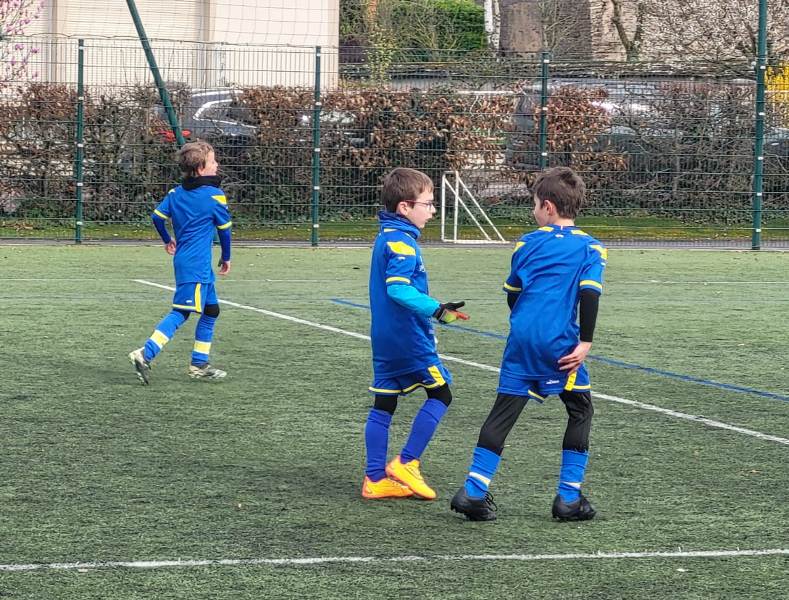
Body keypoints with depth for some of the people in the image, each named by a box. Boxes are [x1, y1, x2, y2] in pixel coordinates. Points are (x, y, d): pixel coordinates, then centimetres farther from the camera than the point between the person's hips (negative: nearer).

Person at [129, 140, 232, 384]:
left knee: (211, 310, 16)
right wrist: (226, 258, 14)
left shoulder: (175, 193, 9)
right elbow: (225, 228, -1)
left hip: (183, 261, 8)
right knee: (181, 312, -10)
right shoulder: (215, 196, -9)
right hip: (196, 265, -8)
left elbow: (157, 216, 7)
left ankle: (199, 364, 18)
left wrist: (168, 241, 25)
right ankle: (145, 354, -20)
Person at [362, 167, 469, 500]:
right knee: (440, 394, 3)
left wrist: (430, 311, 30)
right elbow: (398, 288, -30)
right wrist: (436, 310, -36)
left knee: (383, 404, 10)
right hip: (408, 337, -9)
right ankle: (405, 463, 1)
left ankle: (375, 478, 11)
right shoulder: (402, 242, -18)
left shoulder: (385, 237, 13)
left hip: (384, 337, 9)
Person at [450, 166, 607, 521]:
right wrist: (585, 342, -11)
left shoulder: (528, 244, 11)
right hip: (559, 343, -3)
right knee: (580, 410, 11)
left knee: (503, 410, 5)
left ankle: (474, 490, -2)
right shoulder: (590, 248, 3)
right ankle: (568, 497, 5)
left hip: (521, 338, 3)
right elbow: (589, 294, -10)